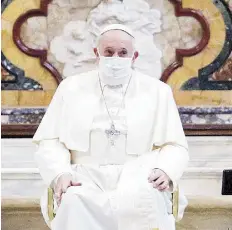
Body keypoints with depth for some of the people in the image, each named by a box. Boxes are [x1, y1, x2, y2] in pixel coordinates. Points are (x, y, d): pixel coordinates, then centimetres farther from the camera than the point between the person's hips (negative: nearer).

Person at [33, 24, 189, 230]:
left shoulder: (158, 91, 13)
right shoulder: (71, 88, 14)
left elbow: (176, 146, 11)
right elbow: (49, 141, 10)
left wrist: (165, 171, -12)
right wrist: (60, 174, -11)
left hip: (137, 178, 0)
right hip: (87, 176, 0)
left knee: (147, 200, -36)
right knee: (74, 202, -35)